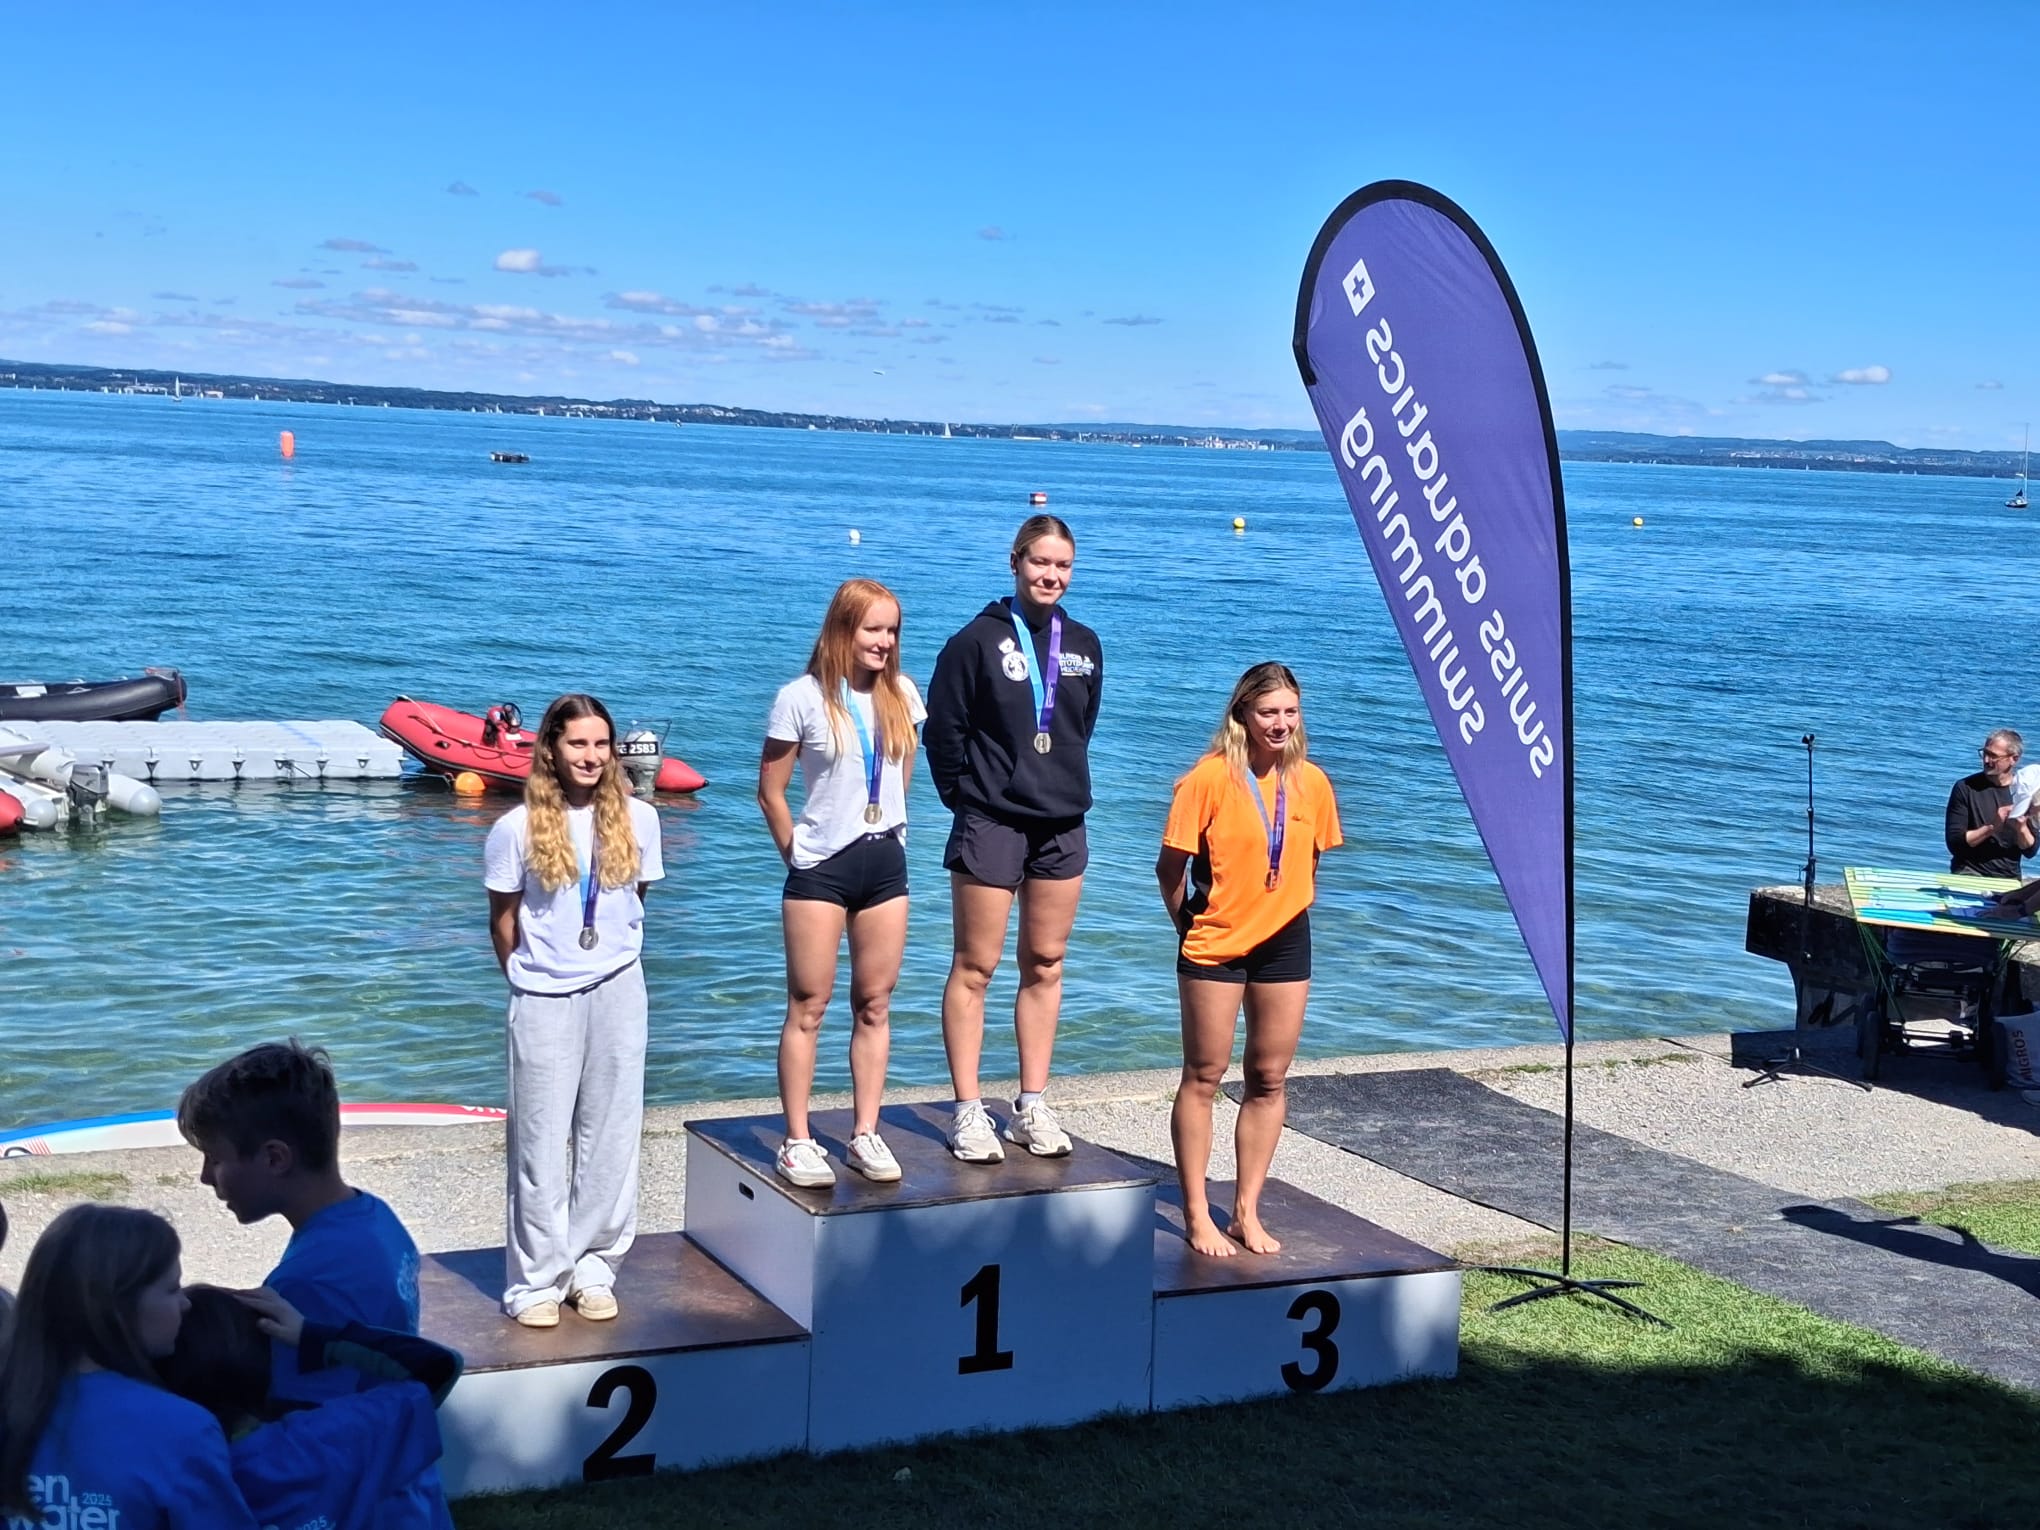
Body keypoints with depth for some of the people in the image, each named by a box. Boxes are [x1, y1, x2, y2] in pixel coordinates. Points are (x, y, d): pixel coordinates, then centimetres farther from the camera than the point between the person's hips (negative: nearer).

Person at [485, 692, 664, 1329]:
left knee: (610, 1137, 7)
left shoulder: (636, 819, 0)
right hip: (544, 1001, -2)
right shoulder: (518, 828, -7)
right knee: (540, 1141, 3)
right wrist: (527, 979, 7)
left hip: (618, 993, 2)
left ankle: (594, 1269, 19)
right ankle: (536, 1282, 11)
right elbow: (503, 919, 3)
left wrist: (615, 955, 10)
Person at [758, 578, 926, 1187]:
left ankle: (866, 1135, 15)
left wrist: (886, 832, 11)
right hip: (820, 868, -4)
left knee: (875, 1004, 7)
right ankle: (797, 1142, 4)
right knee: (808, 1005, -1)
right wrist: (797, 855, 1)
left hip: (885, 863, 4)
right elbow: (771, 791, -3)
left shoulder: (901, 695, 4)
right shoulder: (802, 698, -9)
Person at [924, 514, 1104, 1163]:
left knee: (1045, 966, 10)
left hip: (1062, 826, 5)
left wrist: (1064, 786, 12)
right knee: (975, 967, 0)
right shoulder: (978, 640, -8)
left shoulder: (1084, 645, 7)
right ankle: (969, 1113, 5)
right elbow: (943, 728, -4)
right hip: (991, 825, -5)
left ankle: (1032, 1107, 18)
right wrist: (966, 794, -1)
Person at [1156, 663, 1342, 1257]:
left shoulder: (1312, 783, 1)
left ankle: (1247, 1212, 18)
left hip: (1284, 946, 4)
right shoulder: (1209, 779, -14)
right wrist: (1191, 928, 0)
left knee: (1269, 1080, 8)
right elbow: (1170, 869, -8)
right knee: (1203, 1077, 3)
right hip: (1214, 946, -4)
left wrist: (1289, 916, 8)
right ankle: (1197, 1214, 11)